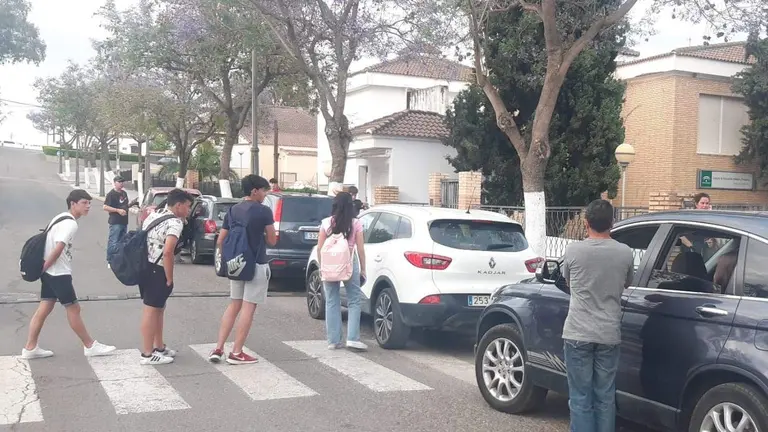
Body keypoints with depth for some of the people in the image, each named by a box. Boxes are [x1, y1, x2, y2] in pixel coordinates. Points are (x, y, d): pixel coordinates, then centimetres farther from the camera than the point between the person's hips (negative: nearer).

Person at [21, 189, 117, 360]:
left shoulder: (61, 218, 13)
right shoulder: (70, 224, -18)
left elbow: (48, 241, 16)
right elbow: (57, 250, -24)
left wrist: (43, 269, 13)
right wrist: (43, 268, -14)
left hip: (50, 272, 10)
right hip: (59, 273, -10)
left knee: (45, 308, 11)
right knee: (73, 308, 0)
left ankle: (30, 348, 15)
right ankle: (90, 346, 9)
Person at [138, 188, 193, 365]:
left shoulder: (154, 214, 13)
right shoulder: (175, 223, -16)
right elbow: (168, 252, -26)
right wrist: (169, 279, -17)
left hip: (145, 266, 9)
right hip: (156, 270, -9)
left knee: (158, 308, 19)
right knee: (152, 310, -2)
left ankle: (159, 347, 30)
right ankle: (147, 354, 6)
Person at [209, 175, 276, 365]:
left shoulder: (232, 211, 7)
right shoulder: (264, 211, -11)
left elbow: (220, 241, 7)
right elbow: (272, 241, -4)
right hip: (257, 265, -6)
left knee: (234, 305, 15)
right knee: (248, 307, 0)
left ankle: (218, 348, 10)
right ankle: (236, 353, 2)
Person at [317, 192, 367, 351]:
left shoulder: (326, 223, 1)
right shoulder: (356, 224, -2)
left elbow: (320, 249, 3)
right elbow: (360, 249, -1)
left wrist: (321, 267, 13)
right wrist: (363, 269, 8)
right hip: (350, 264, -2)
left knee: (332, 302, 8)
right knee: (354, 300, 6)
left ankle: (333, 341, 10)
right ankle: (352, 338, -3)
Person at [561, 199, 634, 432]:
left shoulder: (573, 250, -6)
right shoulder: (625, 253, -2)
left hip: (578, 333, -2)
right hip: (609, 335, 2)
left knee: (580, 398, 3)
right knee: (605, 397, 11)